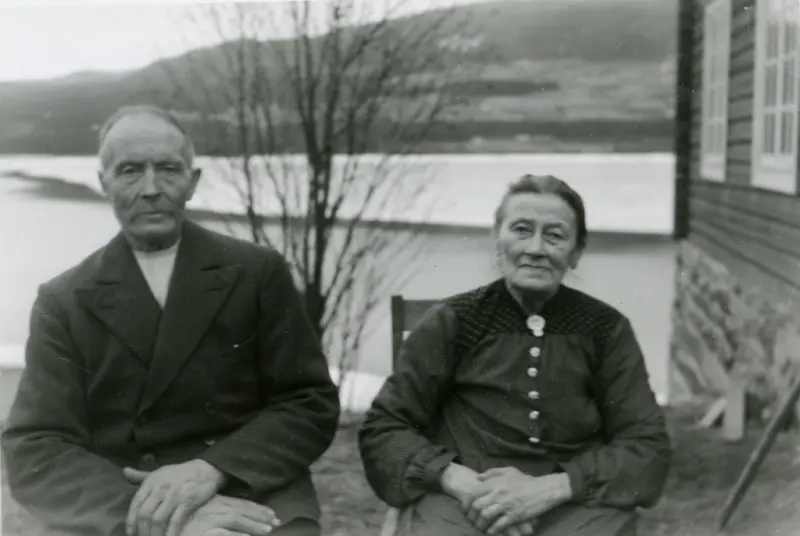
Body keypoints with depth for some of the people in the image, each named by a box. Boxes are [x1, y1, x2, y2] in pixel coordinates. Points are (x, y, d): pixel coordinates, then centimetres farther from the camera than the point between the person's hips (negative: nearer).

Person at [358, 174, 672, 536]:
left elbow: (648, 446, 3)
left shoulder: (605, 329, 6)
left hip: (576, 503, 2)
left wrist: (549, 488, -13)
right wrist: (458, 480, -14)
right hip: (462, 500, -1)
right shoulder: (451, 322, 4)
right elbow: (382, 430, 4)